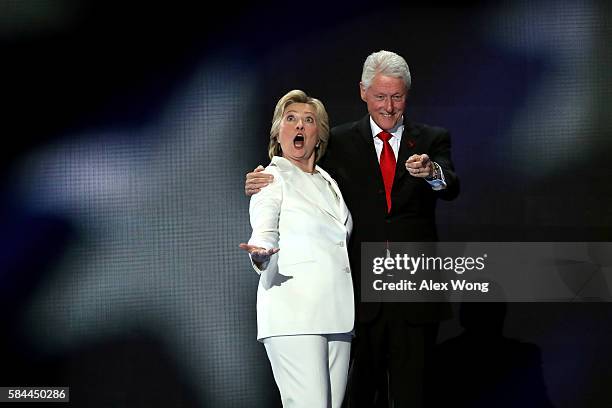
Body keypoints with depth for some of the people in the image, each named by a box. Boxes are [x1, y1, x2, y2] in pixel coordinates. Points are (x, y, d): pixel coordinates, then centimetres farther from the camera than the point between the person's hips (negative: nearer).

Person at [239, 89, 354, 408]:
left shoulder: (328, 181, 23)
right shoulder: (272, 177, 3)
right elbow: (264, 235, -11)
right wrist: (261, 254, -32)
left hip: (337, 313, 7)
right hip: (293, 310, -7)